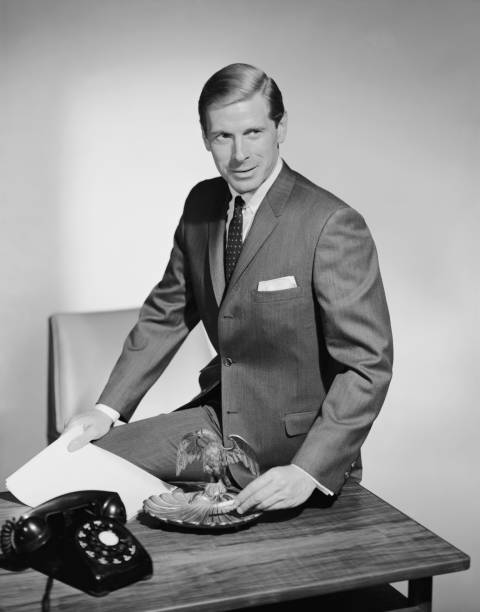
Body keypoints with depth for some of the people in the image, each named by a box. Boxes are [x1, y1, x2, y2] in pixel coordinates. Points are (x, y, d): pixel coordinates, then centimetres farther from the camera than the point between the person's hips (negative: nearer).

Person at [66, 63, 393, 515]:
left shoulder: (334, 227, -21)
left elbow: (368, 365, -20)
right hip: (221, 418, 6)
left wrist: (308, 471, -27)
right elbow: (167, 312, 9)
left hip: (296, 441, -5)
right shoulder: (202, 204, 0)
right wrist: (108, 408, 1)